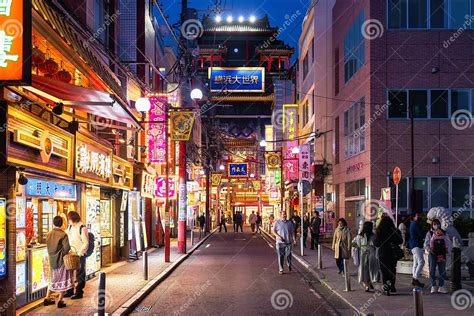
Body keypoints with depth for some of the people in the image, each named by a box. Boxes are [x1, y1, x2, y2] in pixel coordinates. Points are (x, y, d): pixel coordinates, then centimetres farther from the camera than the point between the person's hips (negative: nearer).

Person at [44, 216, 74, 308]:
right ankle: (60, 301, 6)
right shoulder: (63, 234, -17)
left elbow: (48, 246, 7)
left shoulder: (49, 234, 0)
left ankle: (47, 298, 23)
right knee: (63, 279, 5)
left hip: (52, 260, 6)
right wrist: (63, 253, 0)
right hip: (61, 260, -5)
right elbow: (67, 248, -20)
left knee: (53, 279, 20)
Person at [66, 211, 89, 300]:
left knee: (80, 274, 3)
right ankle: (69, 291, 26)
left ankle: (79, 292, 13)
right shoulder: (70, 227, 7)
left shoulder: (82, 228, -14)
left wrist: (79, 253, -17)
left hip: (80, 255, -7)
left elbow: (86, 243, -15)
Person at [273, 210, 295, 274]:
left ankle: (289, 265, 29)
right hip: (280, 242, -1)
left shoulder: (289, 222, 9)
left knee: (288, 255, -1)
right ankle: (280, 269, 8)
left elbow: (292, 231, 12)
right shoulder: (277, 222, 3)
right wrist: (277, 236, -12)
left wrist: (294, 239, 3)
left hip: (288, 242, 2)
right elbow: (274, 231, 4)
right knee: (280, 256, -1)